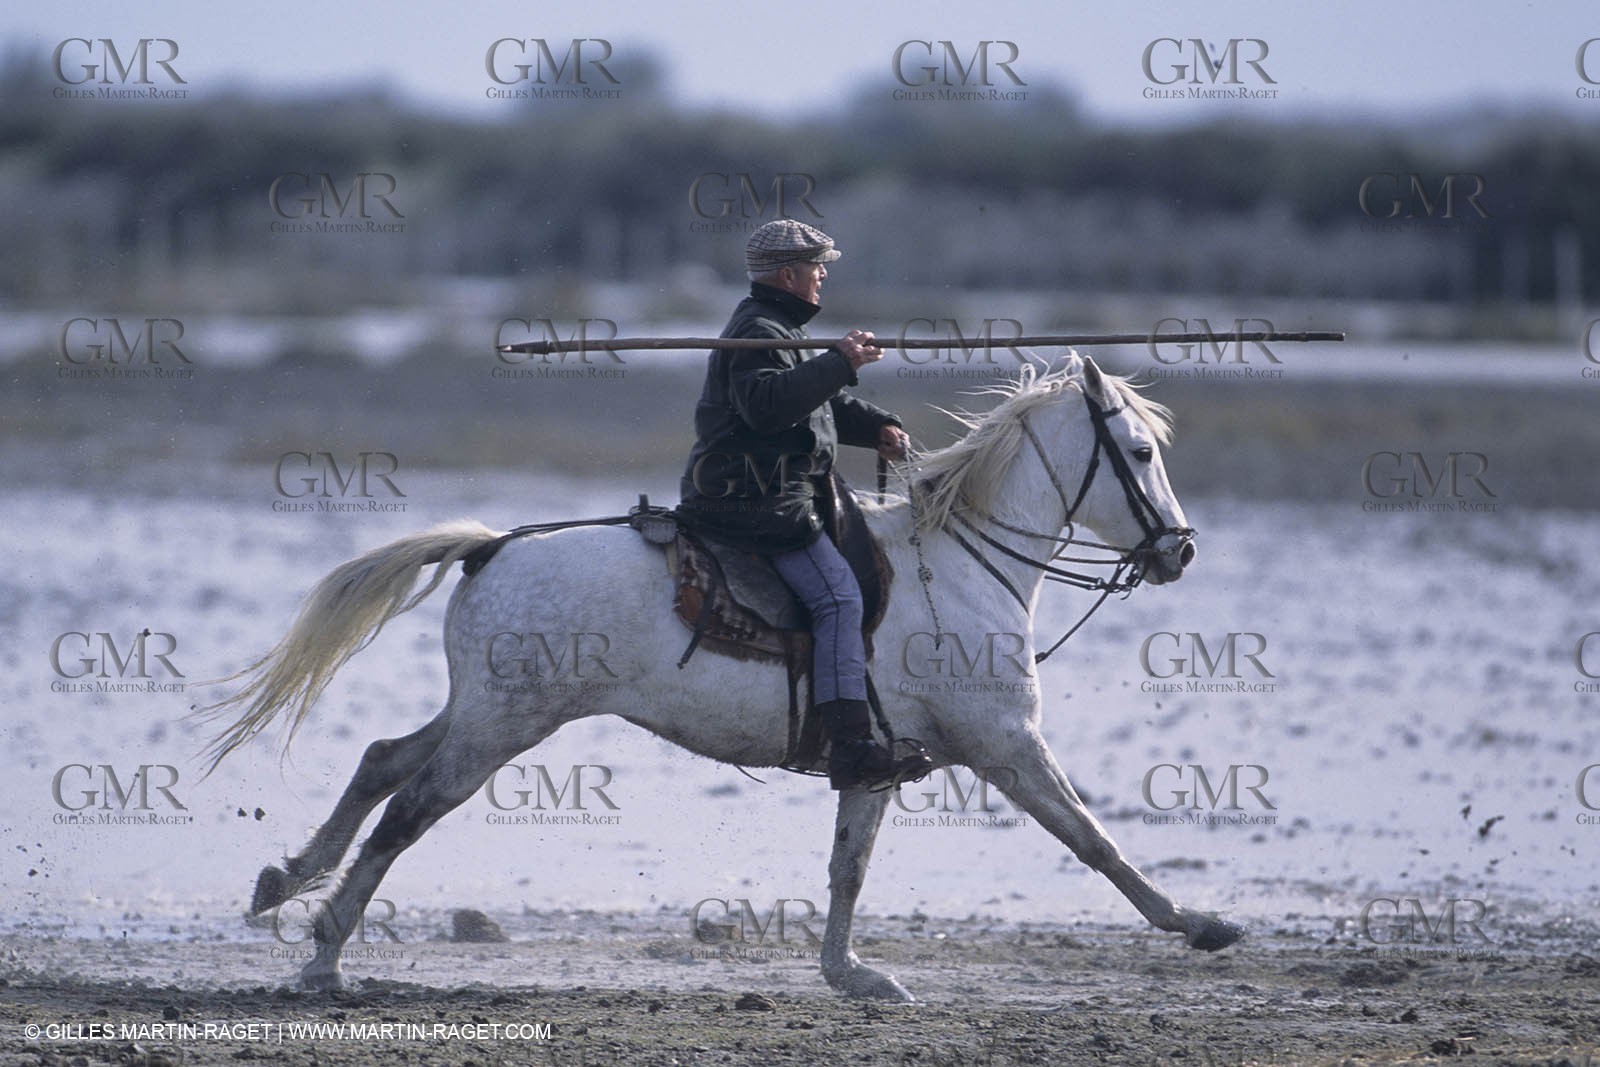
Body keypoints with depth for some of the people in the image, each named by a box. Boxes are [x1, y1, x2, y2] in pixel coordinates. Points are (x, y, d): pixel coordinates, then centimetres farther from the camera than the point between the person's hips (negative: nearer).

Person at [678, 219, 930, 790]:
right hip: (756, 500, -12)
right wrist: (839, 363, -28)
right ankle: (851, 747, -30)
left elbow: (815, 399, 30)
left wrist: (874, 426, 14)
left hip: (766, 494, 12)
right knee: (838, 596, -20)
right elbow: (767, 402, -28)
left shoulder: (777, 329, 24)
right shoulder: (759, 333, -11)